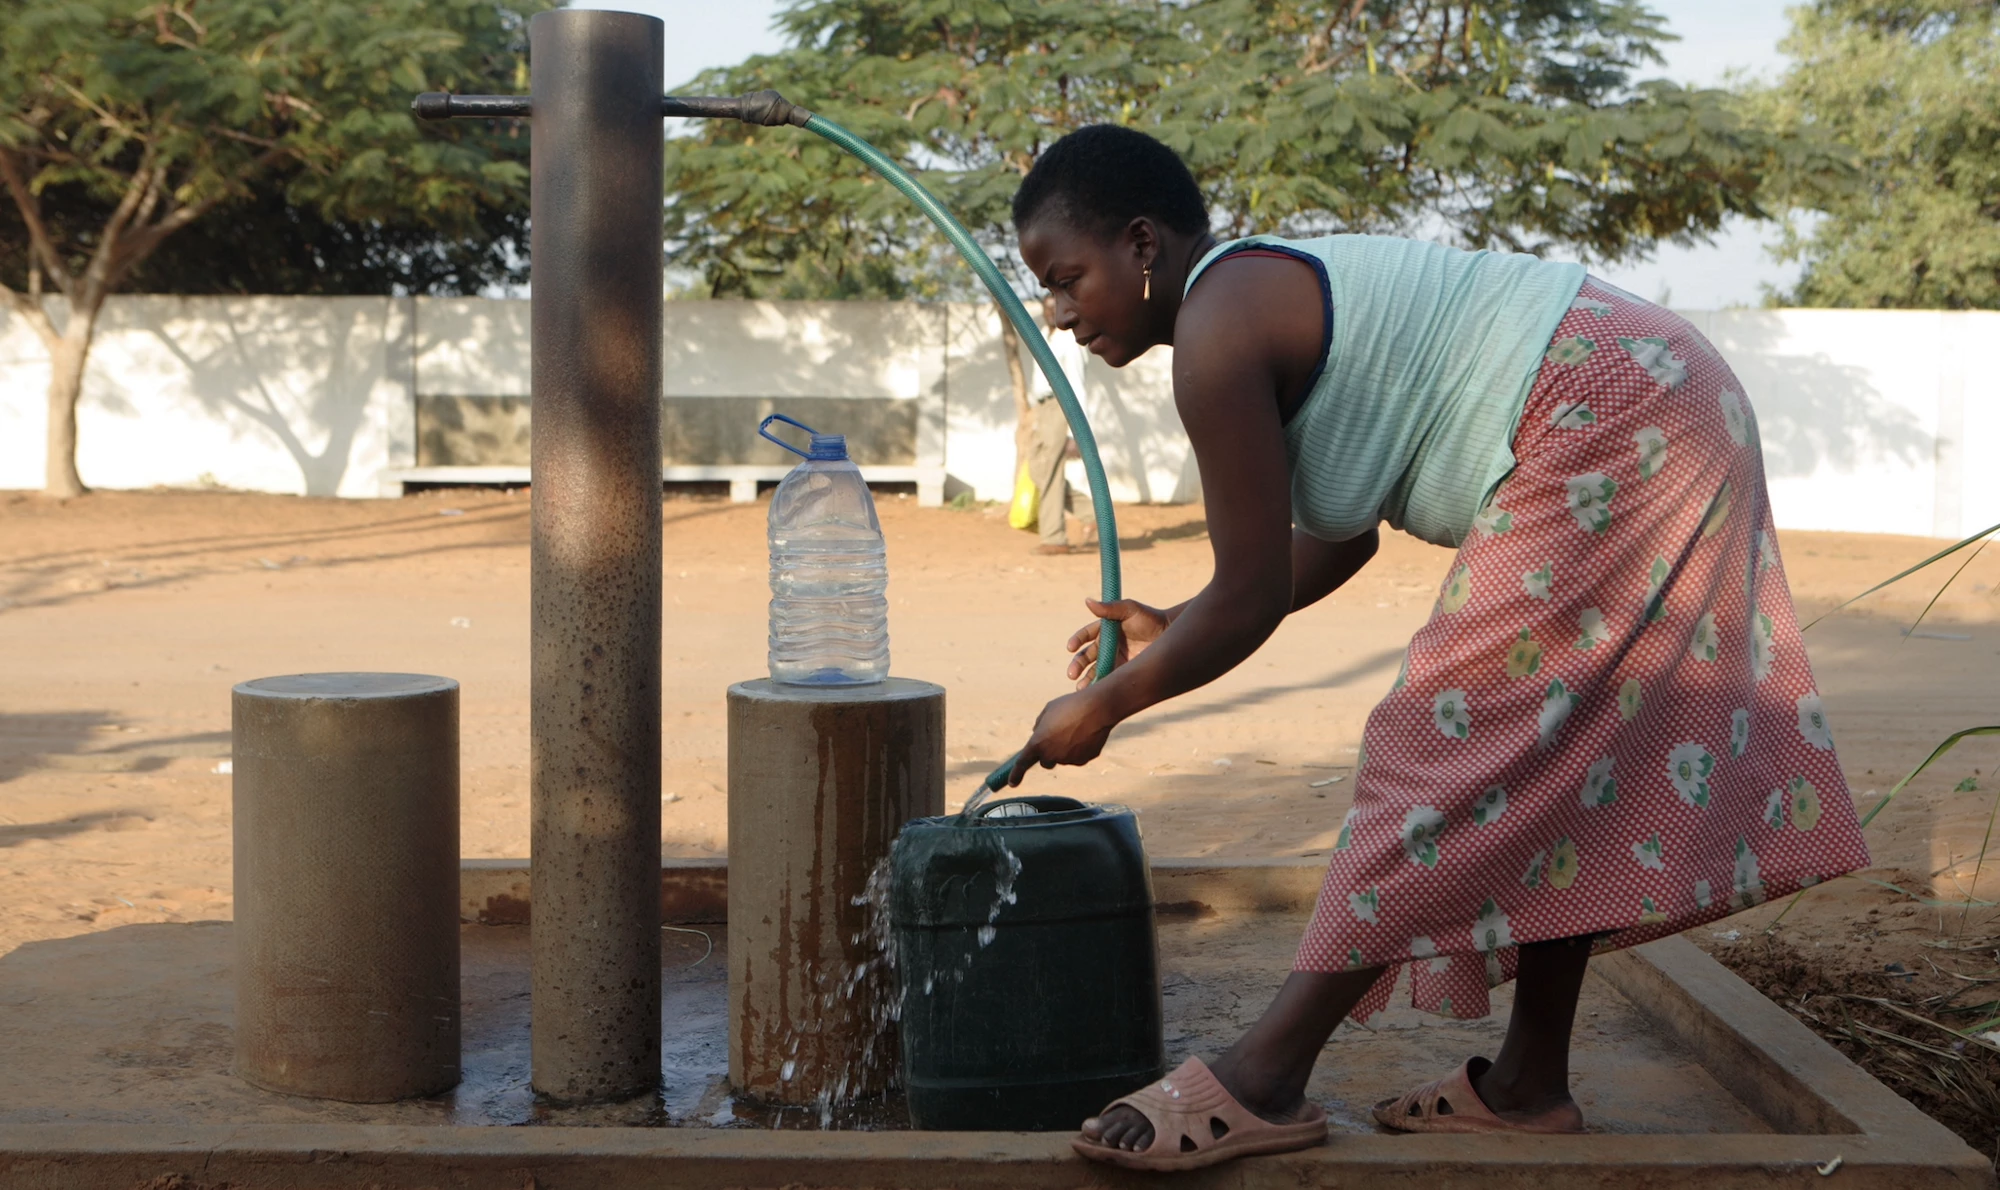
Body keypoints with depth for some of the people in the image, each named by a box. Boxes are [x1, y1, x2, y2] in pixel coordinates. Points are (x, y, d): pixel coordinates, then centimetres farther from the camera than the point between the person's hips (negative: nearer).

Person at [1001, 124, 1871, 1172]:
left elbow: (1252, 597, -13)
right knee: (1552, 763, 13)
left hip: (1609, 434, -11)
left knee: (1452, 741, -10)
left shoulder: (1218, 329, -15)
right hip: (1661, 417, 11)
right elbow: (1339, 542, 24)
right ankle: (1529, 1084, 19)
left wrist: (1103, 706, 0)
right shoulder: (1267, 291, 16)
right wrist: (1177, 629, 24)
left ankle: (1265, 1081, -8)